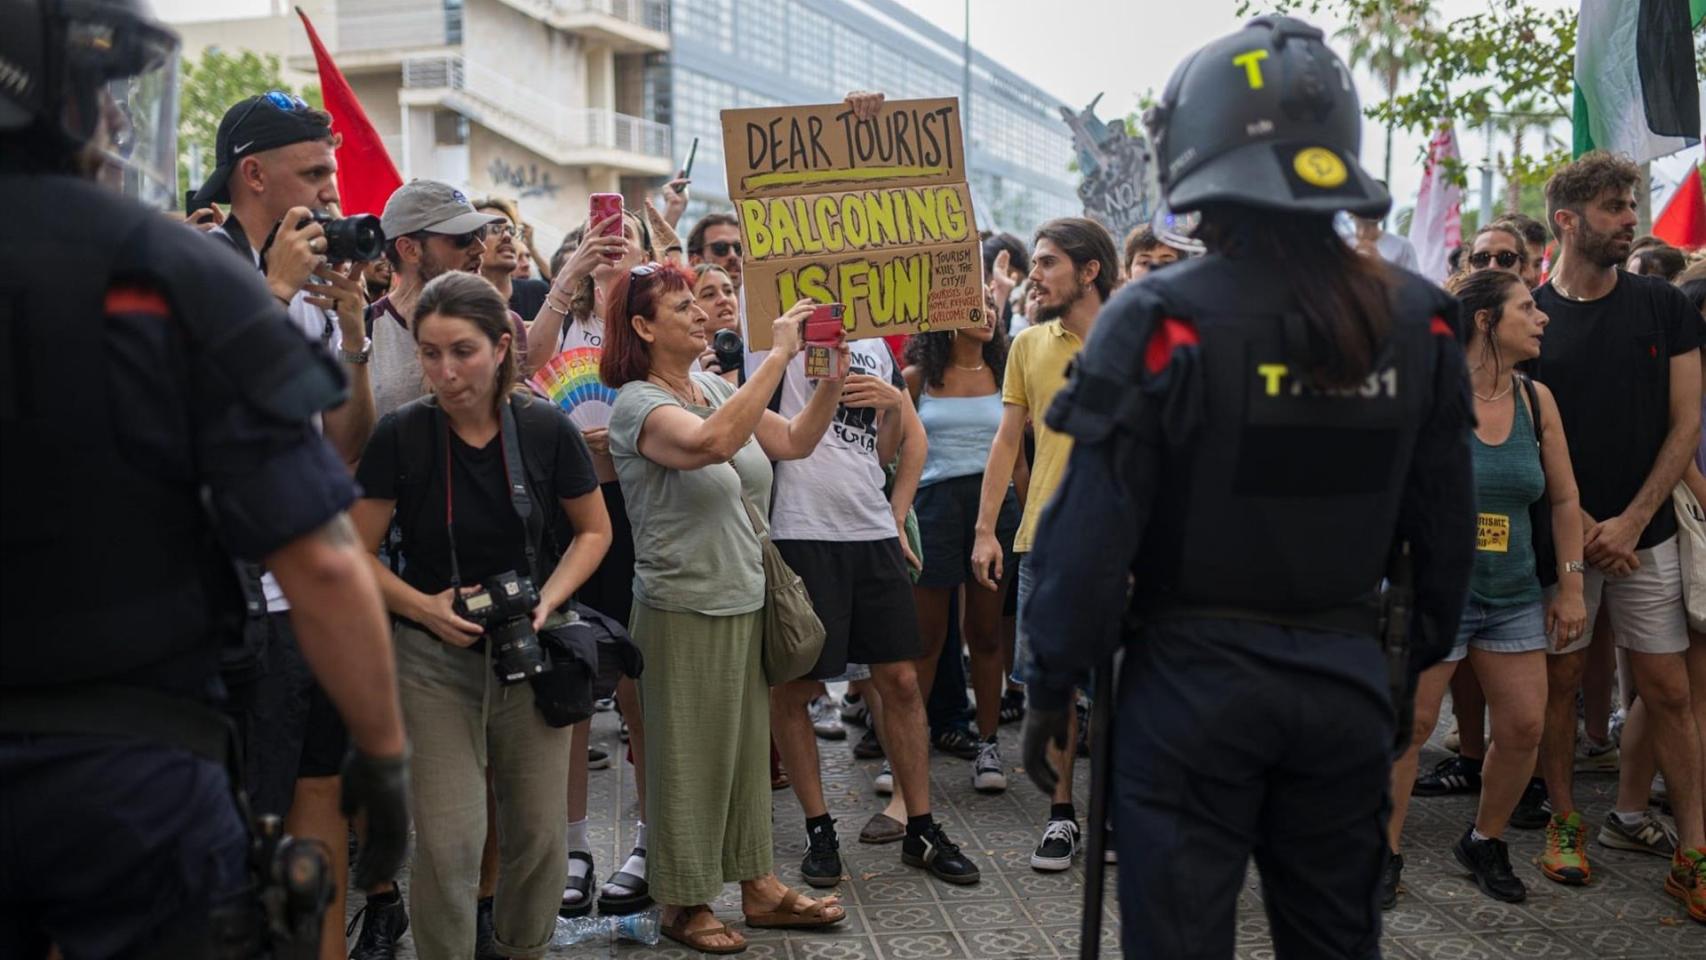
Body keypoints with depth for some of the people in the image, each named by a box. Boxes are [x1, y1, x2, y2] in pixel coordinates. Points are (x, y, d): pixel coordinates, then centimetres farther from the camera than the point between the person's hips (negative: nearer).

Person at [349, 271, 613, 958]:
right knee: (448, 842, -5)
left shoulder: (546, 429, -7)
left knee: (539, 831, 9)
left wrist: (548, 601, -9)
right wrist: (425, 606, -17)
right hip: (435, 661, -1)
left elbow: (595, 530, 6)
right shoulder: (401, 435, -10)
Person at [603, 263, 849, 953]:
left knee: (749, 747, 15)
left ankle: (757, 885, 27)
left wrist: (833, 374, -7)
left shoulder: (716, 386, 7)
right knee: (690, 758, 4)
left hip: (745, 602, 7)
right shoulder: (638, 404, -15)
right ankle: (683, 904, 20)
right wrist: (778, 356, -30)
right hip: (684, 610, -7)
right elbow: (711, 443, -34)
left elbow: (796, 441, 7)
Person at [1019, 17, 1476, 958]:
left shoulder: (1163, 320, -15)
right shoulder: (1418, 322, 0)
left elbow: (1094, 533, -14)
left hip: (1195, 681, -4)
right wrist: (1416, 658, 19)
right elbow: (1445, 527, 6)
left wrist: (1051, 686, -3)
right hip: (1348, 678, 5)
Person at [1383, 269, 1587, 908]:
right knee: (1409, 726, -1)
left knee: (1524, 727, 5)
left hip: (1514, 595, 5)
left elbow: (1564, 499, 11)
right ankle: (1385, 854, 16)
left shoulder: (1536, 400, 4)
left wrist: (1570, 586, 8)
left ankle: (1485, 844, 27)